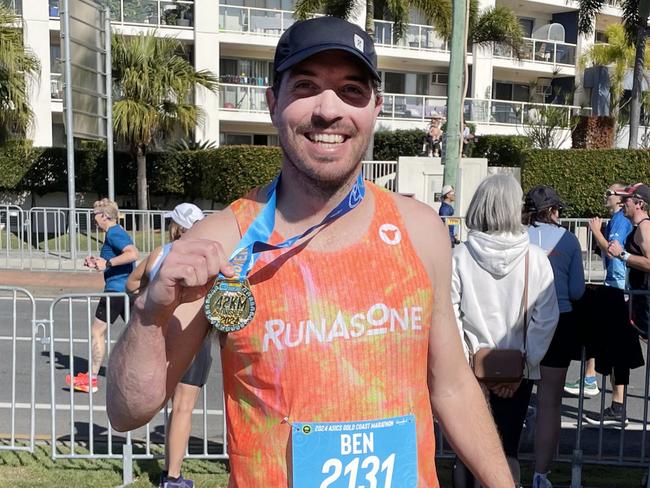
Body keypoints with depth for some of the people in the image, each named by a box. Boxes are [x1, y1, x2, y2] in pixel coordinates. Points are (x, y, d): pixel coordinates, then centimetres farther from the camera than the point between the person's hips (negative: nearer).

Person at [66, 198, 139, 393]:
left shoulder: (113, 233, -12)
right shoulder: (117, 232, 18)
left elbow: (133, 253, -28)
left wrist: (107, 263, -26)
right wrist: (99, 262, 16)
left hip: (116, 289, -10)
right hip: (129, 289, 10)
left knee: (97, 331, 1)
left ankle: (91, 379, 9)